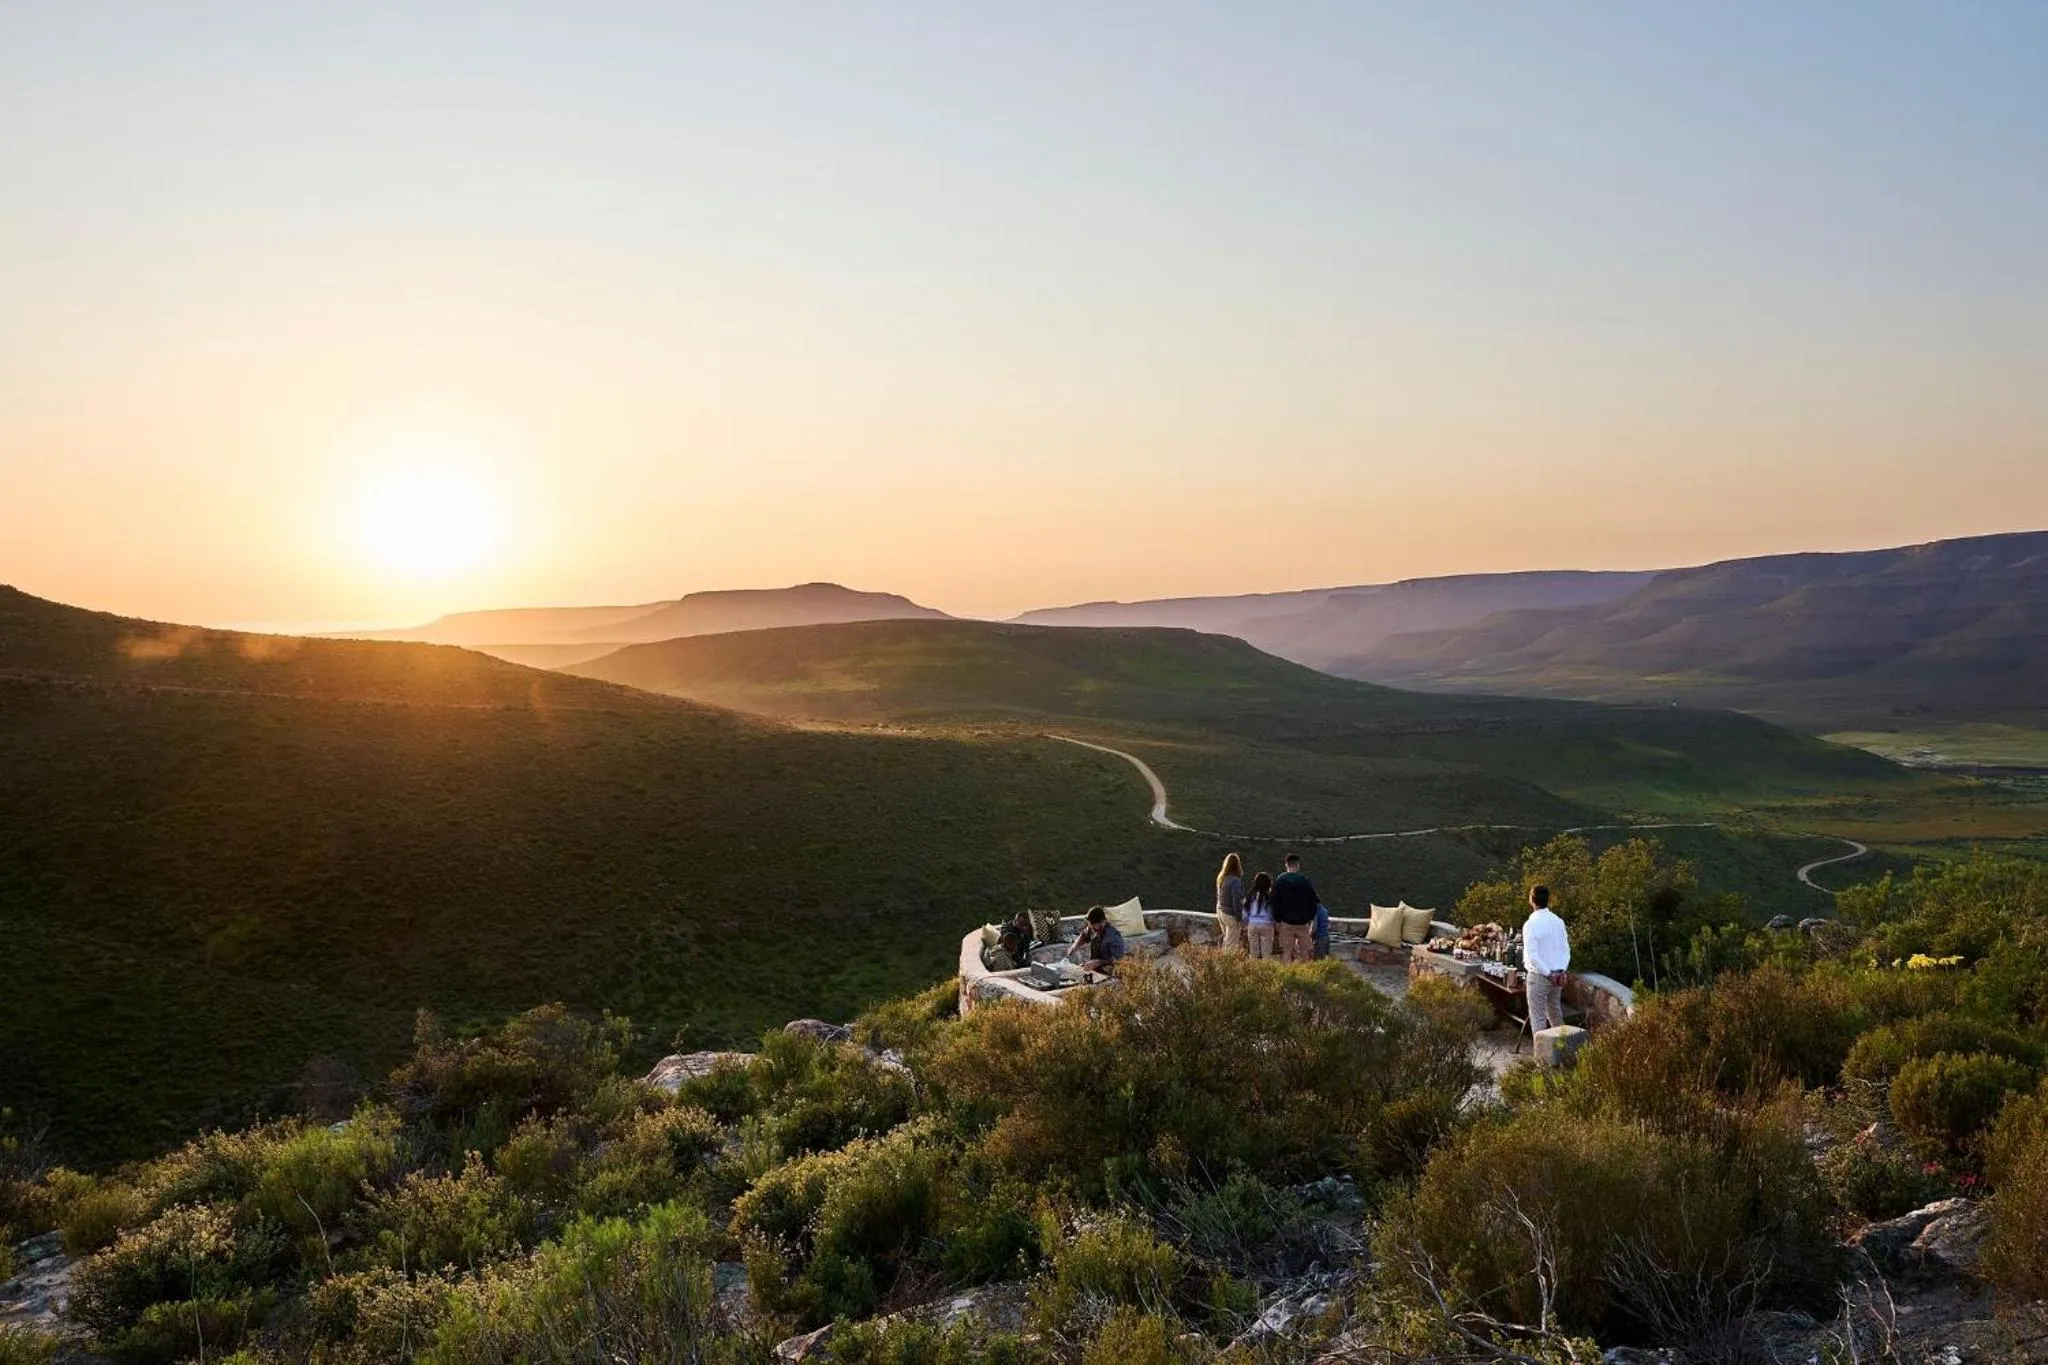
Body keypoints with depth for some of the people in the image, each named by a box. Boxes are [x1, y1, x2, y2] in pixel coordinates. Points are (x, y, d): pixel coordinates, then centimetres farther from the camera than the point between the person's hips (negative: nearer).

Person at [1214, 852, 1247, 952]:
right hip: (1231, 915, -8)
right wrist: (1239, 918, -14)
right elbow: (1237, 901, -21)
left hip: (1221, 912, 8)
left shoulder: (1221, 878, 3)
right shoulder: (1235, 880, -21)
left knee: (1227, 940, 18)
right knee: (1230, 944, 2)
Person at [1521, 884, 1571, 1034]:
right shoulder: (1558, 921, 4)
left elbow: (1532, 955, -22)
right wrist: (1561, 970, -1)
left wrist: (1548, 974, -15)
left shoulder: (1531, 924, -16)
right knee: (1556, 1014, 19)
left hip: (1539, 976, -6)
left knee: (1538, 1017, 1)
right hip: (1558, 976, 6)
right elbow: (1566, 949, 5)